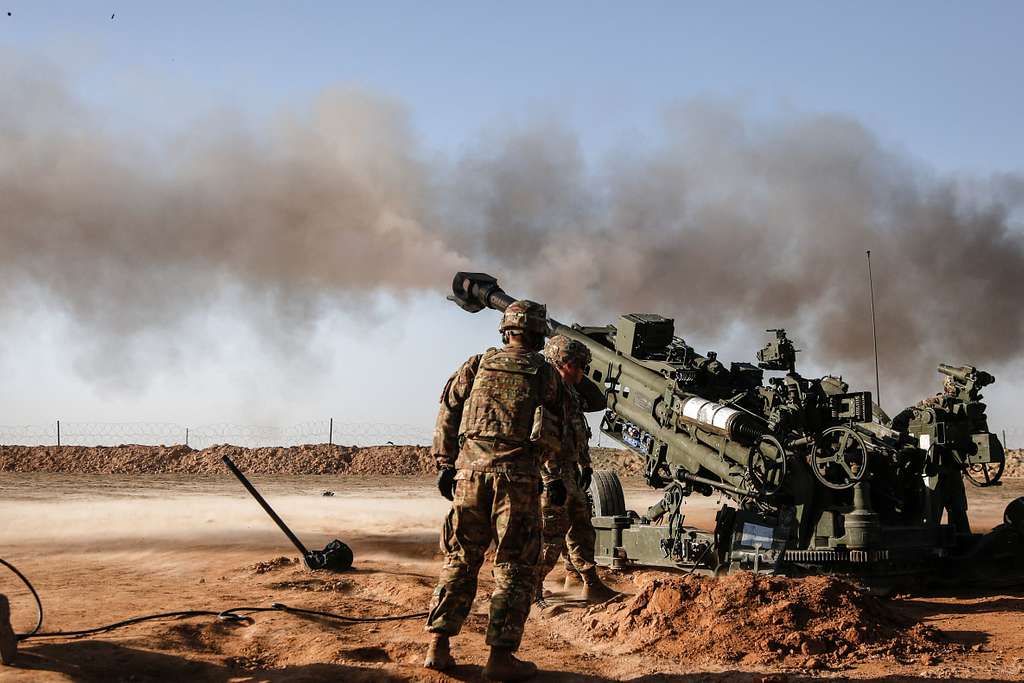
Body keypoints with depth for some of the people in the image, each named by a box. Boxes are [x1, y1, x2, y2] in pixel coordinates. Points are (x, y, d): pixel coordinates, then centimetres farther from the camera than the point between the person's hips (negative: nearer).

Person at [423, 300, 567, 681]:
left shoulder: (476, 366, 12)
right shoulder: (546, 375, 6)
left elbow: (447, 416, 9)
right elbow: (554, 435, 3)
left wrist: (444, 465, 13)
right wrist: (553, 478, 11)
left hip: (470, 470, 3)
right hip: (518, 476, -3)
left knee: (460, 560, 12)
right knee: (514, 567, 3)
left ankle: (438, 646, 9)